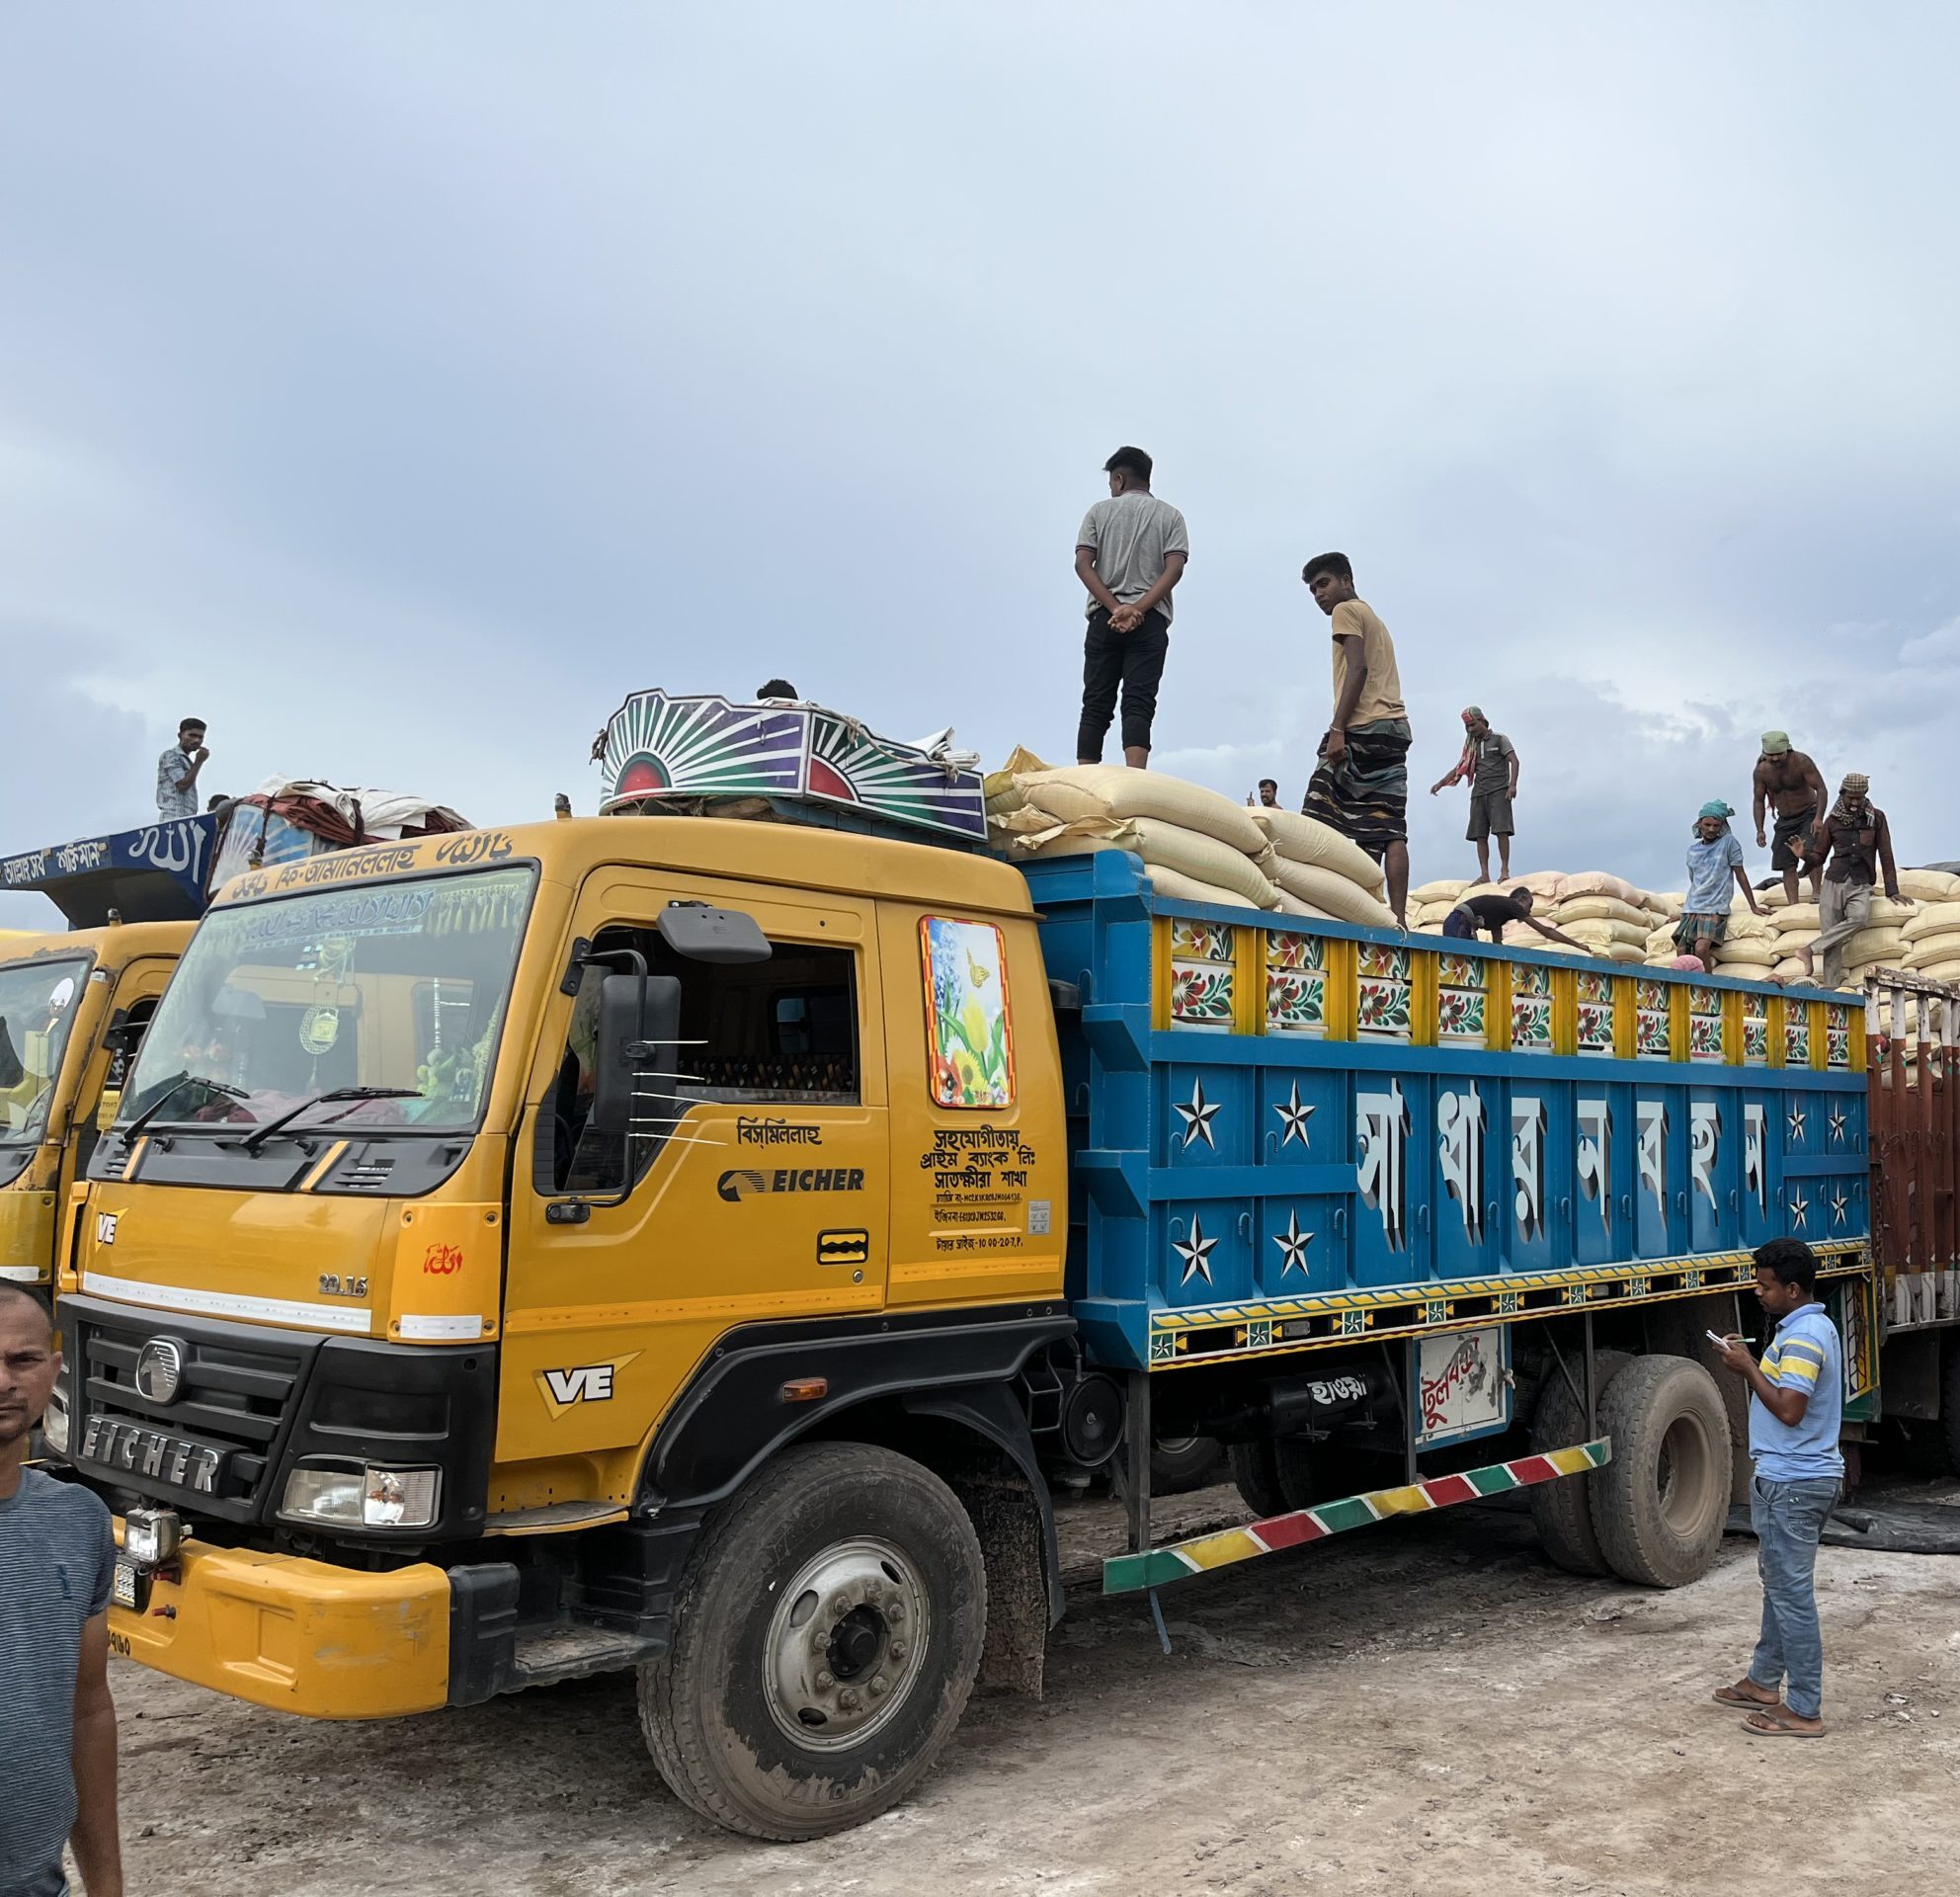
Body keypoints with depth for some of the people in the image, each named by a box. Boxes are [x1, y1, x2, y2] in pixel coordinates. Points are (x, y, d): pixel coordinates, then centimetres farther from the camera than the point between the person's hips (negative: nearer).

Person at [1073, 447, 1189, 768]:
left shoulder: (1100, 511, 12)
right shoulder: (1170, 516, 12)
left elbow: (1082, 564, -2)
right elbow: (1174, 569, -3)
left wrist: (1115, 607, -9)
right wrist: (1138, 608, -11)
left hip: (1105, 619, 0)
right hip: (1150, 621, 0)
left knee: (1096, 705, 2)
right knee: (1139, 704, -9)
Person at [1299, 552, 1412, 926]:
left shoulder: (1347, 610, 3)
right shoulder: (1375, 620, 31)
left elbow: (1357, 668, -11)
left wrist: (1337, 728, -18)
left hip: (1364, 727, -9)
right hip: (1395, 726, 9)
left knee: (1320, 824, -12)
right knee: (1388, 830, 0)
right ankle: (1398, 916, -8)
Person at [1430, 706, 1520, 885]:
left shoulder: (1499, 739, 3)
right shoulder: (1471, 745, 19)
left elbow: (1514, 761, -6)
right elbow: (1460, 768, 23)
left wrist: (1512, 784, -20)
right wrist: (1441, 783, 12)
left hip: (1499, 791, -5)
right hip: (1479, 793, 6)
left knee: (1501, 830, -16)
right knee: (1480, 835, -2)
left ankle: (1504, 871, -15)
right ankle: (1484, 875, -4)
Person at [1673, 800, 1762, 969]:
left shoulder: (1728, 842, 1)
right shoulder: (1692, 850, 14)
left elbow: (1740, 874, 4)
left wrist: (1753, 906, 5)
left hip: (1715, 908, -5)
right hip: (1691, 909, 5)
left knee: (1701, 948, -26)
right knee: (1682, 954, -6)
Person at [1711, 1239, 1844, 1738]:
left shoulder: (1804, 1337, -20)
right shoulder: (1808, 1328, 13)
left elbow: (1789, 1409, -26)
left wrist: (1748, 1369, -16)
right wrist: (1749, 1364, 5)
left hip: (1791, 1483, -11)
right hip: (1795, 1477, 11)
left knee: (1792, 1592, -5)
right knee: (1779, 1583, 20)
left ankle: (1804, 1711, 2)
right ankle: (1763, 1682, 33)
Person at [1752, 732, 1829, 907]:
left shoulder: (1801, 762, -20)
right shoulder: (1761, 771, -8)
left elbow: (1821, 789, -21)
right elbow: (1759, 800, 2)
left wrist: (1818, 818, -34)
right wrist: (1759, 830, -6)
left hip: (1808, 815, -4)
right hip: (1784, 820, 4)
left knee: (1811, 851, -28)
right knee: (1787, 864, -1)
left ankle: (1816, 892, -26)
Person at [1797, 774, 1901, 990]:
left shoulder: (1876, 818, 8)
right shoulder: (1833, 820, 10)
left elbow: (1885, 855, 10)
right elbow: (1819, 857, 14)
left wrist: (1891, 889, 7)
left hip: (1860, 885, -1)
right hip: (1834, 882, 1)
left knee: (1860, 917, -32)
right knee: (1833, 945, -8)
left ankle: (1811, 949, -27)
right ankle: (1831, 988, -7)